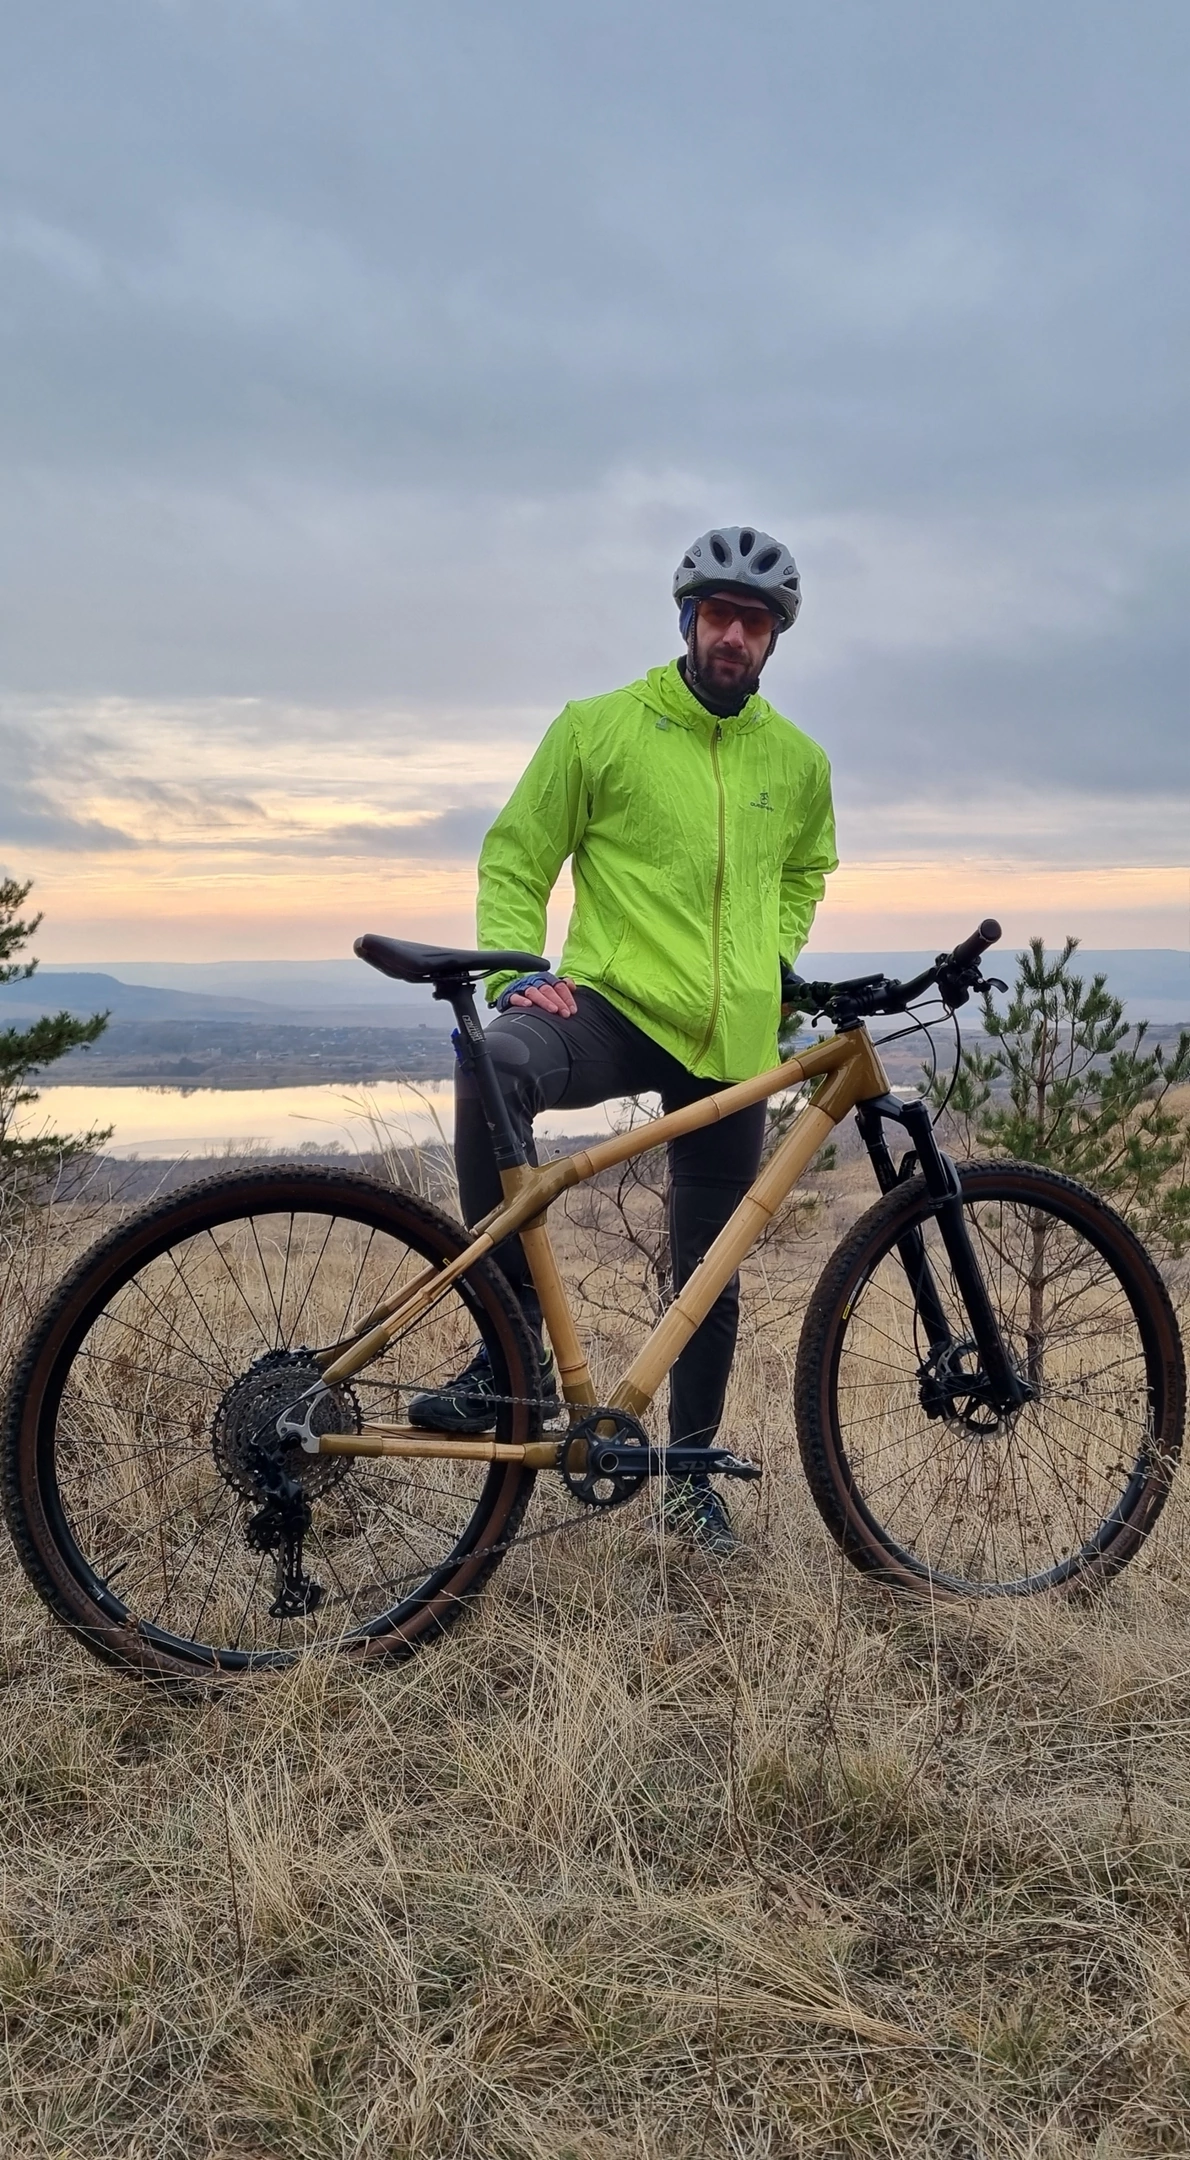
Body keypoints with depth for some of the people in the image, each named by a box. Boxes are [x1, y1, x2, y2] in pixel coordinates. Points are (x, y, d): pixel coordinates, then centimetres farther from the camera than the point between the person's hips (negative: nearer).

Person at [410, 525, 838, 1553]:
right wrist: (516, 973, -13)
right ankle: (517, 1341, -27)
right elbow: (514, 860, 2)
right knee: (496, 1063, -38)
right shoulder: (599, 727, -1)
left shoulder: (798, 762, 10)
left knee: (709, 1272, 10)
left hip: (731, 1043, 4)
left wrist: (774, 960, 11)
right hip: (614, 1005, -3)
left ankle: (692, 1472, 31)